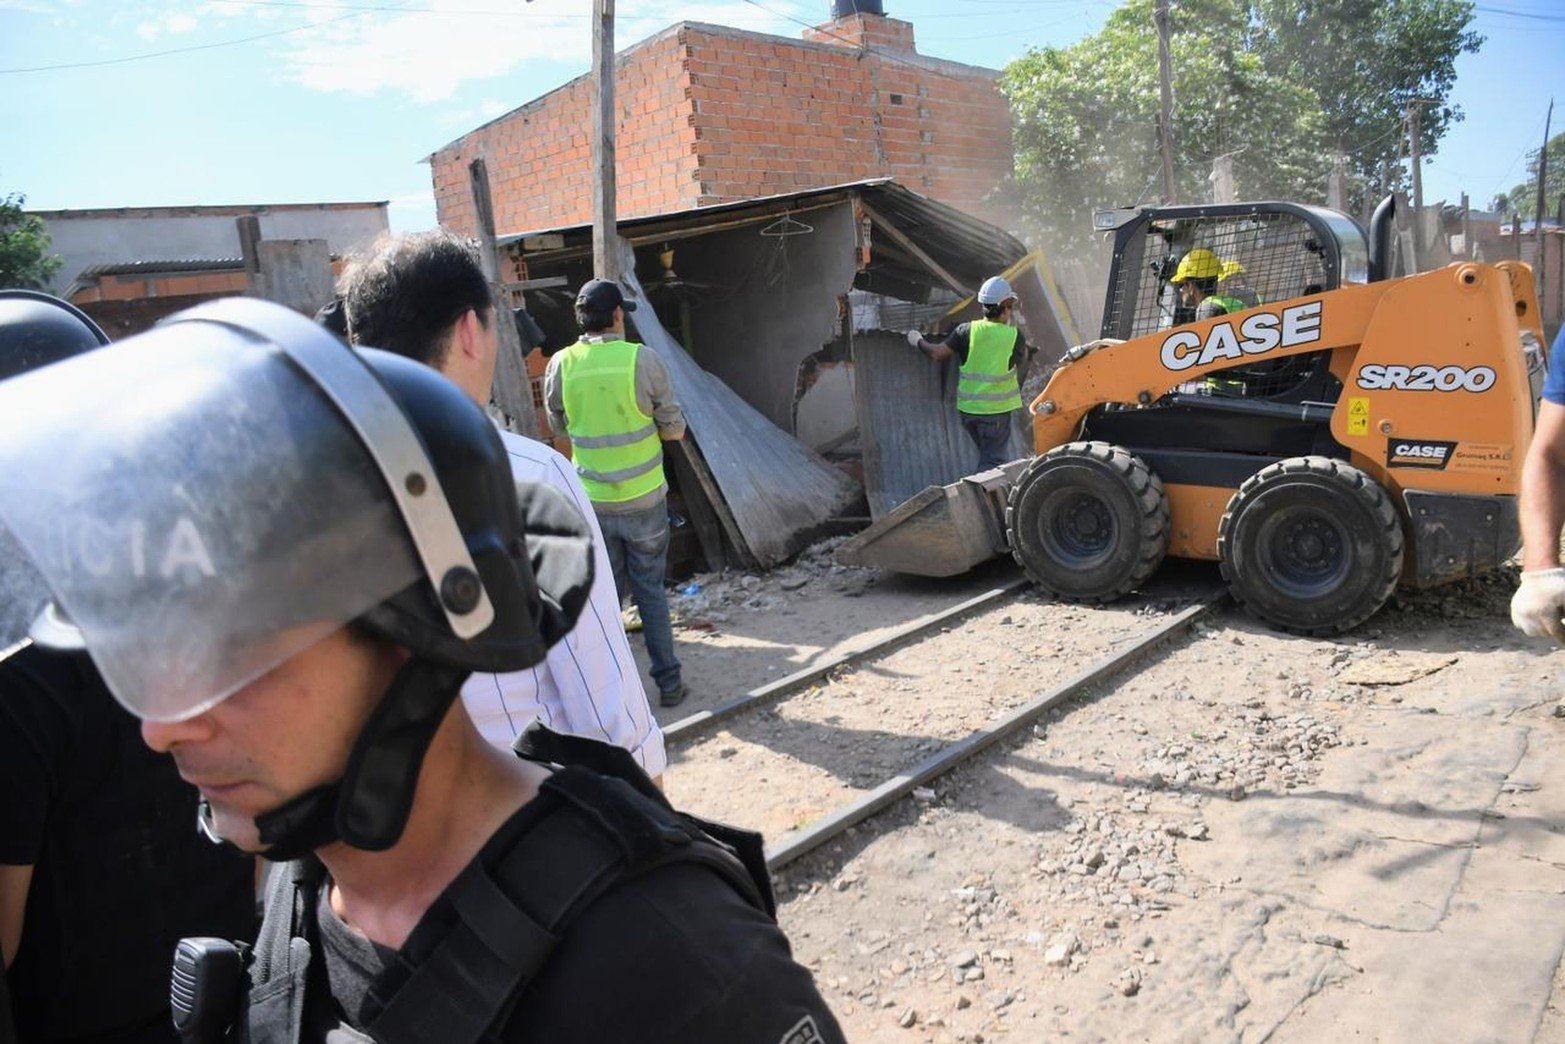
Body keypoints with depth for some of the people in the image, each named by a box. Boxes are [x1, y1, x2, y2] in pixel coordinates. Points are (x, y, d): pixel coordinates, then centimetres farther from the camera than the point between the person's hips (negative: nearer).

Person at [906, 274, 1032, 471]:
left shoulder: (967, 330, -5)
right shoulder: (1013, 335, -8)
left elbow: (938, 353, -4)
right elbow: (1023, 356, 13)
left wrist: (918, 341, 15)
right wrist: (1012, 325, 21)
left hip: (967, 408, 4)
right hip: (996, 410, -4)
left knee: (988, 455, 24)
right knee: (993, 461, 2)